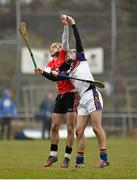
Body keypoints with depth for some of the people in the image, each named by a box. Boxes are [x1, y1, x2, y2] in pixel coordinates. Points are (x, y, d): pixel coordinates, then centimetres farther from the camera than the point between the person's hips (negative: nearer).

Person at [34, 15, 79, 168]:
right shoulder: (51, 63, 16)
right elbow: (48, 70, -6)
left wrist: (65, 24, -20)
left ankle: (67, 158, -2)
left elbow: (65, 41, -10)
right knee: (54, 126, 7)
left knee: (70, 128, -5)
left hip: (71, 93, -6)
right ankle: (53, 155, 18)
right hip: (60, 95, 6)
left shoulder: (64, 54, 5)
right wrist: (42, 71, -29)